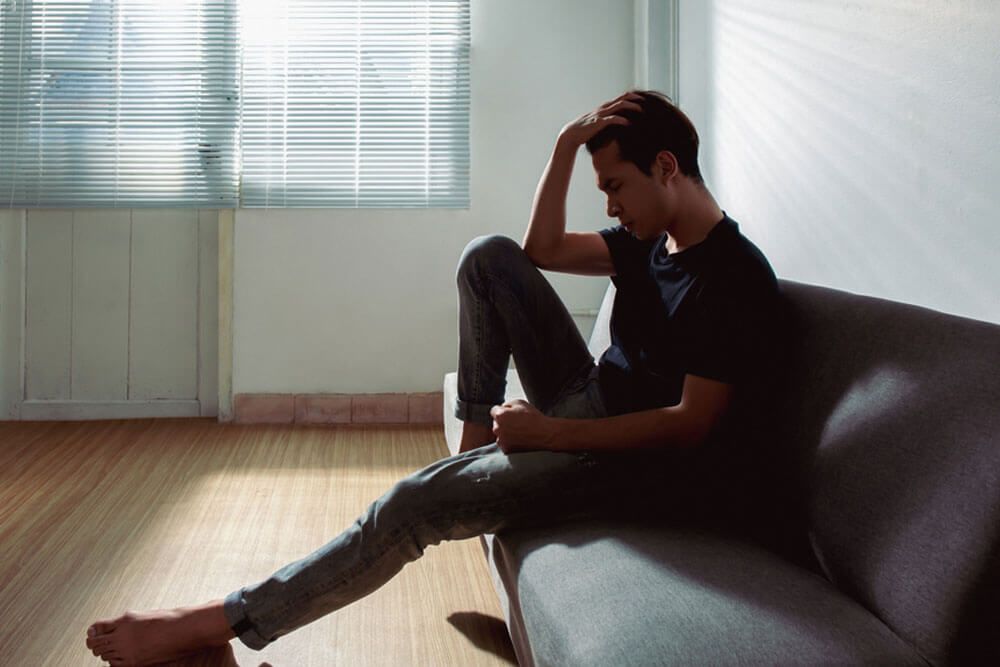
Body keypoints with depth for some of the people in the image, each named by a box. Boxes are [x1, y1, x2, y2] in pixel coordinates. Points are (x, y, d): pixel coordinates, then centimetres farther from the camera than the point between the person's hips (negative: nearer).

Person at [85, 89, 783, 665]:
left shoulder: (737, 277, -18)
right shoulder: (652, 240, 8)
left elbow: (692, 424, -23)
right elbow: (542, 249, 15)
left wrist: (551, 434, -24)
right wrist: (566, 146, 2)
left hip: (646, 465, -8)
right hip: (590, 408, 9)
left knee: (419, 500, -23)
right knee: (489, 255, 1)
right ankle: (476, 438, 2)